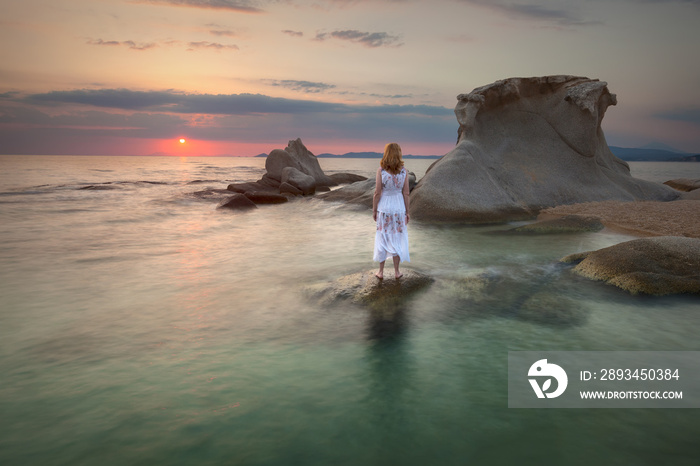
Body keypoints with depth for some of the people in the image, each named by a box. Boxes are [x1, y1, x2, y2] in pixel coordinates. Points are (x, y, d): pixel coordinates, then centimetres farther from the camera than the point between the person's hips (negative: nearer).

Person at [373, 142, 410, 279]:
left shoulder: (381, 170, -11)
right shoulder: (404, 171, -5)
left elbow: (377, 192, -10)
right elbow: (406, 193, -2)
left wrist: (374, 210, 1)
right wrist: (407, 212, 7)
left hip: (384, 207, -1)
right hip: (398, 206, 1)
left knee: (382, 239, 9)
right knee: (397, 239, 11)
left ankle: (381, 272, 15)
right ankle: (396, 271, 18)